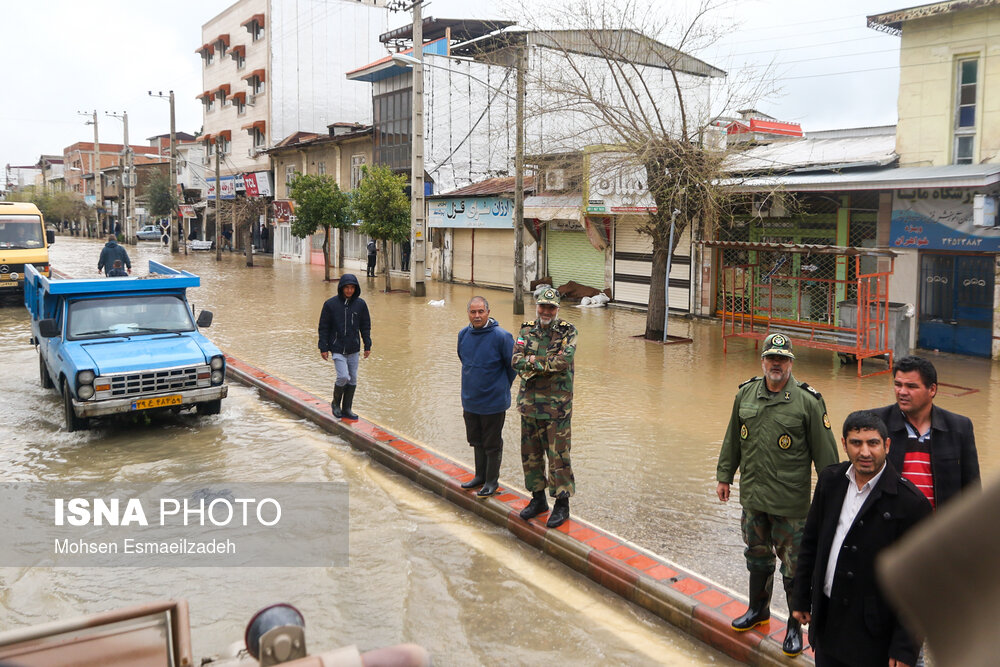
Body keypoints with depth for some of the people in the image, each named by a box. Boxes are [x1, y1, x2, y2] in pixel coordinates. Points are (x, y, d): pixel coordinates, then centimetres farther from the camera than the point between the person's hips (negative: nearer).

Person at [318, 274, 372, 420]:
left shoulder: (360, 304, 0)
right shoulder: (330, 304, -7)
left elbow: (365, 326, 9)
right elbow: (323, 327, -2)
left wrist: (367, 345, 6)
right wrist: (323, 348, -5)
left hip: (354, 349, 4)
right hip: (337, 349, -3)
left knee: (352, 379, 7)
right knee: (343, 377, -13)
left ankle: (347, 409, 20)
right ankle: (336, 403, 13)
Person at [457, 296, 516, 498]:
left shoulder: (501, 336, -18)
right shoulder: (463, 335, -1)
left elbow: (512, 365, -6)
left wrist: (501, 388, 4)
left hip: (494, 402, -5)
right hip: (469, 400, 6)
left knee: (492, 445, 8)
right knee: (476, 441, 20)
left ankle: (492, 481, 22)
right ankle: (480, 475, 36)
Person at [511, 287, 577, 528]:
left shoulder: (568, 332, -6)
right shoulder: (526, 330, 7)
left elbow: (563, 361, -20)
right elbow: (516, 360, -6)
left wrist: (533, 363, -14)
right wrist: (545, 362, -18)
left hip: (557, 406, -5)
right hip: (529, 403, 5)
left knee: (558, 455, -1)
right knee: (530, 454, 14)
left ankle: (562, 504, 12)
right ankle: (538, 498, 29)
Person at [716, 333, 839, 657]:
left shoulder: (808, 401, -12)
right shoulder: (745, 394, 2)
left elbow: (825, 453, -7)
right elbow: (733, 439, 13)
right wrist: (724, 476, 16)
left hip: (790, 503, -4)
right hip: (752, 496, 5)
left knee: (793, 567, 5)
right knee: (757, 556, 21)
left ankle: (795, 626, 24)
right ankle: (758, 609, 42)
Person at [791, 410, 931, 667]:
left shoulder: (910, 502, -16)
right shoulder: (831, 480, 0)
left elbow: (918, 580, -13)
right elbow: (810, 542, 9)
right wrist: (801, 598, 12)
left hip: (875, 633, -4)